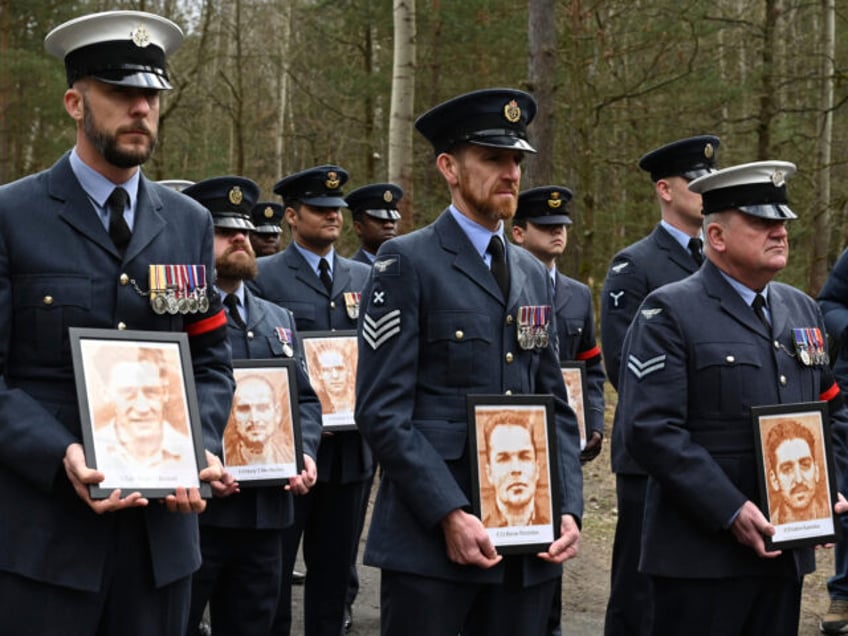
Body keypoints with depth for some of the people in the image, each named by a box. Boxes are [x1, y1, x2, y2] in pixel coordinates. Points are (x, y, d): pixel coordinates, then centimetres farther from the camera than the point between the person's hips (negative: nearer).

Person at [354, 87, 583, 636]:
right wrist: (450, 514, -17)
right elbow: (383, 410, -10)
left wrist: (568, 508, 2)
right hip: (430, 535, -5)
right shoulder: (407, 262, -3)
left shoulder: (534, 275, 16)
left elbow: (556, 408, 16)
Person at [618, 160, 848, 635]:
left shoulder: (803, 310, 15)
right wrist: (731, 512, -21)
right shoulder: (669, 313, -7)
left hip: (786, 553, 6)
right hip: (703, 555, -6)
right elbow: (651, 430, -17)